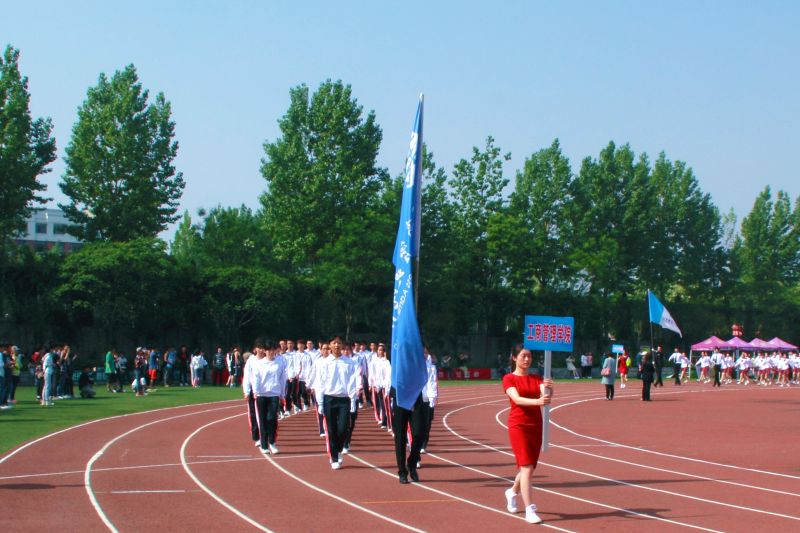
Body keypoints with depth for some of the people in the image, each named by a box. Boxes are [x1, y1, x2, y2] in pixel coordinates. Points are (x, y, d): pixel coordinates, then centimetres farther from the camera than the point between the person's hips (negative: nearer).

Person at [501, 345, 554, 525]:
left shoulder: (537, 378, 9)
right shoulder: (509, 379, -4)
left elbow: (546, 396, -9)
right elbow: (517, 399, -21)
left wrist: (549, 389, -32)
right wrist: (537, 401, -37)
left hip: (535, 425, 5)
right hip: (518, 425, -5)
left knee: (530, 467, 15)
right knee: (526, 467, -15)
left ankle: (512, 492, 44)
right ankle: (530, 511, -15)